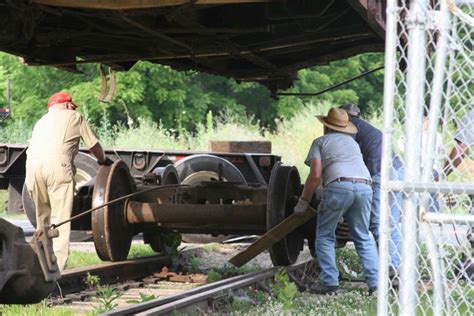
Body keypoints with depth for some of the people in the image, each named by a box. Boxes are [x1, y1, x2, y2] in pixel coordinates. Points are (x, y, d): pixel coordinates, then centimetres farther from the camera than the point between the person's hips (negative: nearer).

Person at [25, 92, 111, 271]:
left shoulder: (41, 121, 35)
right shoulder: (74, 117, 21)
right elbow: (93, 145, 21)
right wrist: (103, 160, 40)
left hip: (32, 163, 5)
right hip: (57, 164, -5)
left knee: (42, 216, 16)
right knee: (61, 218, -5)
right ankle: (58, 268, -13)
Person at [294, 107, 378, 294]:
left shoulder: (320, 142, 16)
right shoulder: (352, 142, 31)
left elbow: (315, 175, 3)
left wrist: (303, 201, 11)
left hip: (339, 186, -4)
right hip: (365, 186, 4)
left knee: (325, 236, 8)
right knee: (363, 238, 15)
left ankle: (329, 282, -1)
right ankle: (375, 281, 5)